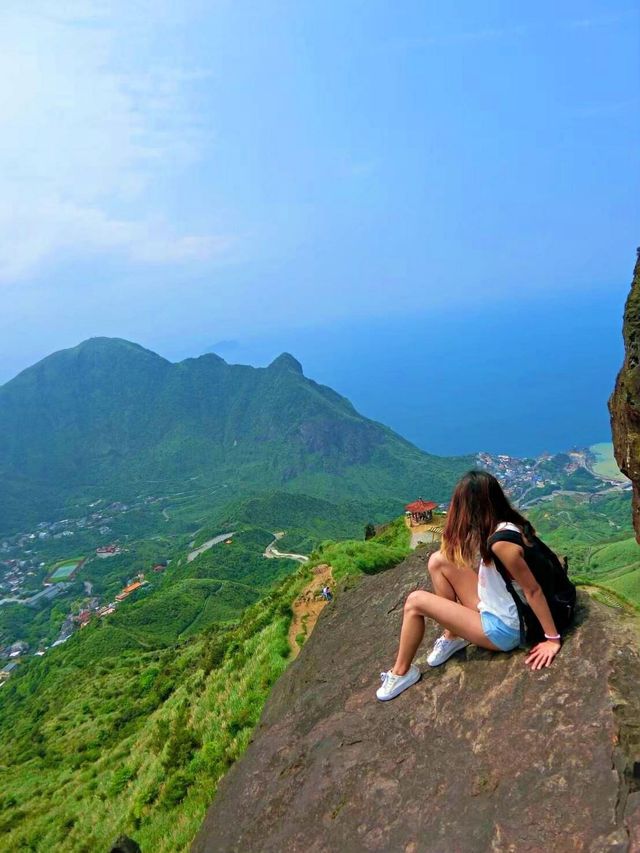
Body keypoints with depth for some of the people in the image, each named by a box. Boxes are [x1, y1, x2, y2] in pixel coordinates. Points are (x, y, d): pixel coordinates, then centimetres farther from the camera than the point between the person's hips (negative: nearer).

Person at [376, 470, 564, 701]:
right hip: (492, 608, 9)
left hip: (503, 629, -9)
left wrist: (553, 638, -18)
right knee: (438, 560, 1)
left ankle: (402, 673, 7)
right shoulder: (506, 525, -3)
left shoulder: (501, 541, -29)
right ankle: (452, 636, 11)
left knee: (415, 602, -12)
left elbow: (533, 589, -24)